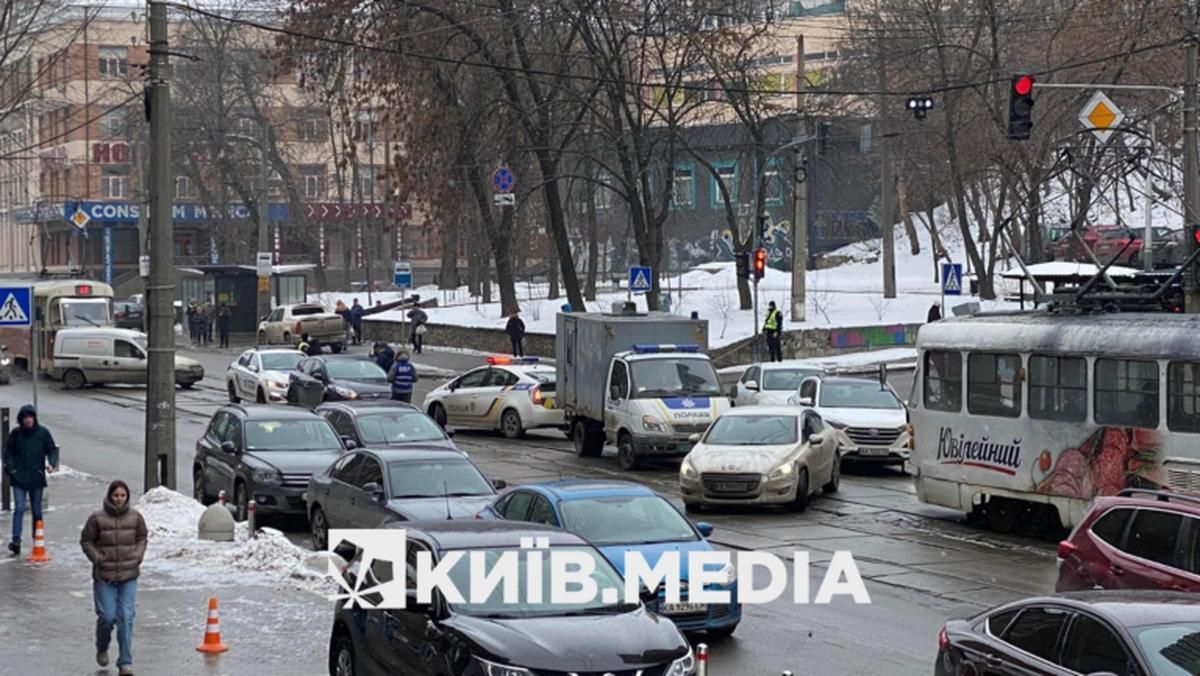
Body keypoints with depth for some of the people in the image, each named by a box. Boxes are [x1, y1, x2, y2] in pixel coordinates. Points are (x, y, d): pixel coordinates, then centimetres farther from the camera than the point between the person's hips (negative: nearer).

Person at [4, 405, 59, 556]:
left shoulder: (43, 433, 0)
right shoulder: (15, 434, 0)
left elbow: (52, 450, 5)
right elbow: (8, 452, 7)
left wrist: (51, 464, -12)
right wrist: (10, 468, -6)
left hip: (37, 477, 1)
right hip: (19, 478, -1)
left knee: (37, 511, 10)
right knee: (19, 508, -12)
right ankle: (16, 540, -17)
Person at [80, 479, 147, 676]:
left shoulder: (135, 517, 1)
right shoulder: (97, 518, -7)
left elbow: (142, 538, 16)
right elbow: (86, 541, 3)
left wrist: (138, 556, 1)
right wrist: (98, 559, -7)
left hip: (129, 575, 2)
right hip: (104, 576, -1)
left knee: (126, 618, -5)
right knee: (107, 617, -3)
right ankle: (102, 648, 29)